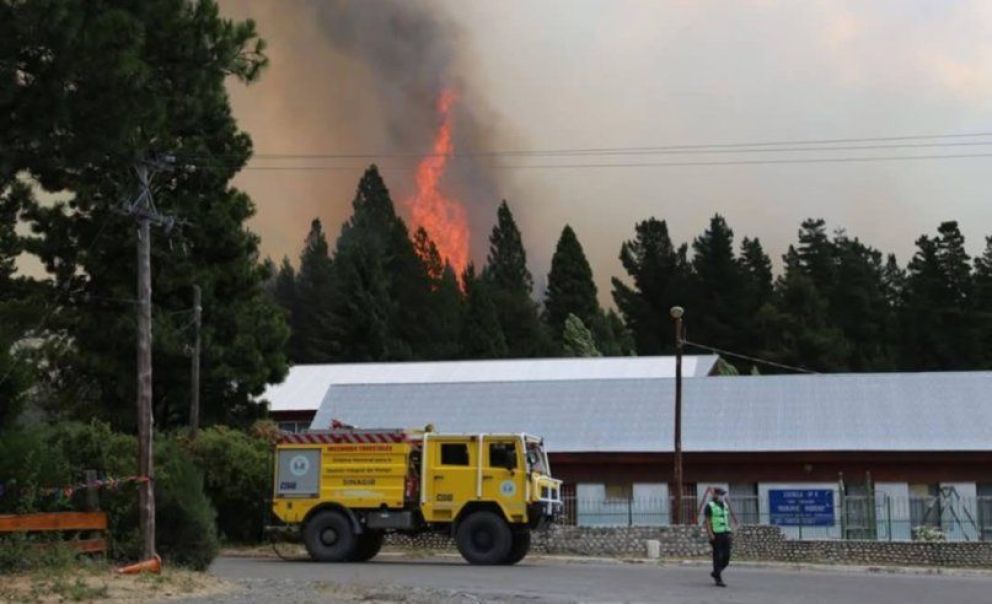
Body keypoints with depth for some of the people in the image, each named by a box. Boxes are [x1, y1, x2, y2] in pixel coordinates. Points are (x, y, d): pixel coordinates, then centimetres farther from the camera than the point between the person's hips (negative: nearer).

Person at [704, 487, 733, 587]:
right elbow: (707, 521, -10)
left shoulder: (725, 505, 15)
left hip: (725, 533, 6)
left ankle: (716, 573, 23)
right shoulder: (710, 506, -6)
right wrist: (710, 534, -19)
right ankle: (718, 580, 0)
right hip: (716, 534, -6)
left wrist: (729, 533, 13)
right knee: (718, 557, -5)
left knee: (726, 556, 2)